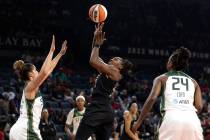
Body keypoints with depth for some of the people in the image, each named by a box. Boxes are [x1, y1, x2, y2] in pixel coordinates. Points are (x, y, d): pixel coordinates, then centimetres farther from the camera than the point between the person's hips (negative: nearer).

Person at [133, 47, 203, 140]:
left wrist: (138, 122, 2)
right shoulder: (193, 82, 25)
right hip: (192, 120, 3)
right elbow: (199, 107, 14)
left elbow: (152, 99, 0)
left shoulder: (162, 79, 16)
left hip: (172, 119, -2)